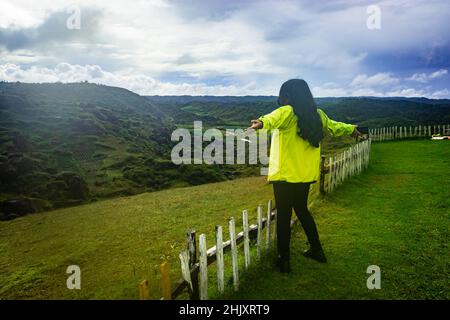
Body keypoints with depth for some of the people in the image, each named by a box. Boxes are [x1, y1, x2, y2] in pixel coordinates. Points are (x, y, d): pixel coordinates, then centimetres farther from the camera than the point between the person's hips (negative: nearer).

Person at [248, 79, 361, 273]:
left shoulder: (287, 112, -11)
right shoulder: (317, 115, 9)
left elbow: (275, 118, -36)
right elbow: (334, 126, 27)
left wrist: (263, 123, -57)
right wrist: (351, 129, 48)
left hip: (285, 175, -7)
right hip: (306, 175, 7)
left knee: (283, 216, 3)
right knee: (302, 210, 24)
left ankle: (284, 260, 12)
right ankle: (316, 250, 35)